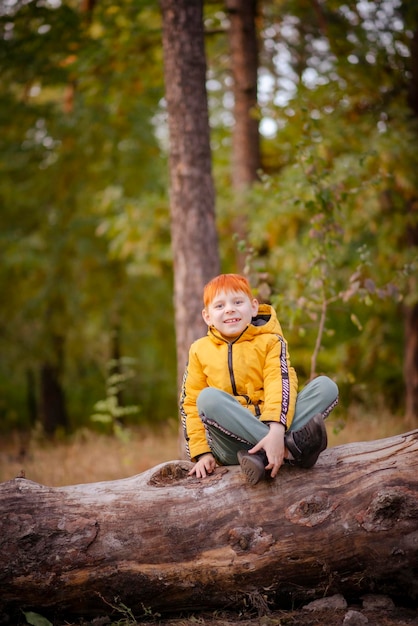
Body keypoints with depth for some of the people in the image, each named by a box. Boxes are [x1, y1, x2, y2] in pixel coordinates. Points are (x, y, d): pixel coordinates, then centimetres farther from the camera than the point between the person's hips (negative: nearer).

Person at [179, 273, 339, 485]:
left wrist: (276, 432, -29)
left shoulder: (270, 342, 6)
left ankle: (263, 455, -37)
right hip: (231, 445, 0)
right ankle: (289, 447, -38)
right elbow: (191, 404, 7)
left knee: (326, 386, -16)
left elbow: (280, 386, -10)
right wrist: (202, 453, -7)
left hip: (270, 432, 0)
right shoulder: (200, 351, 11)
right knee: (207, 397, -29)